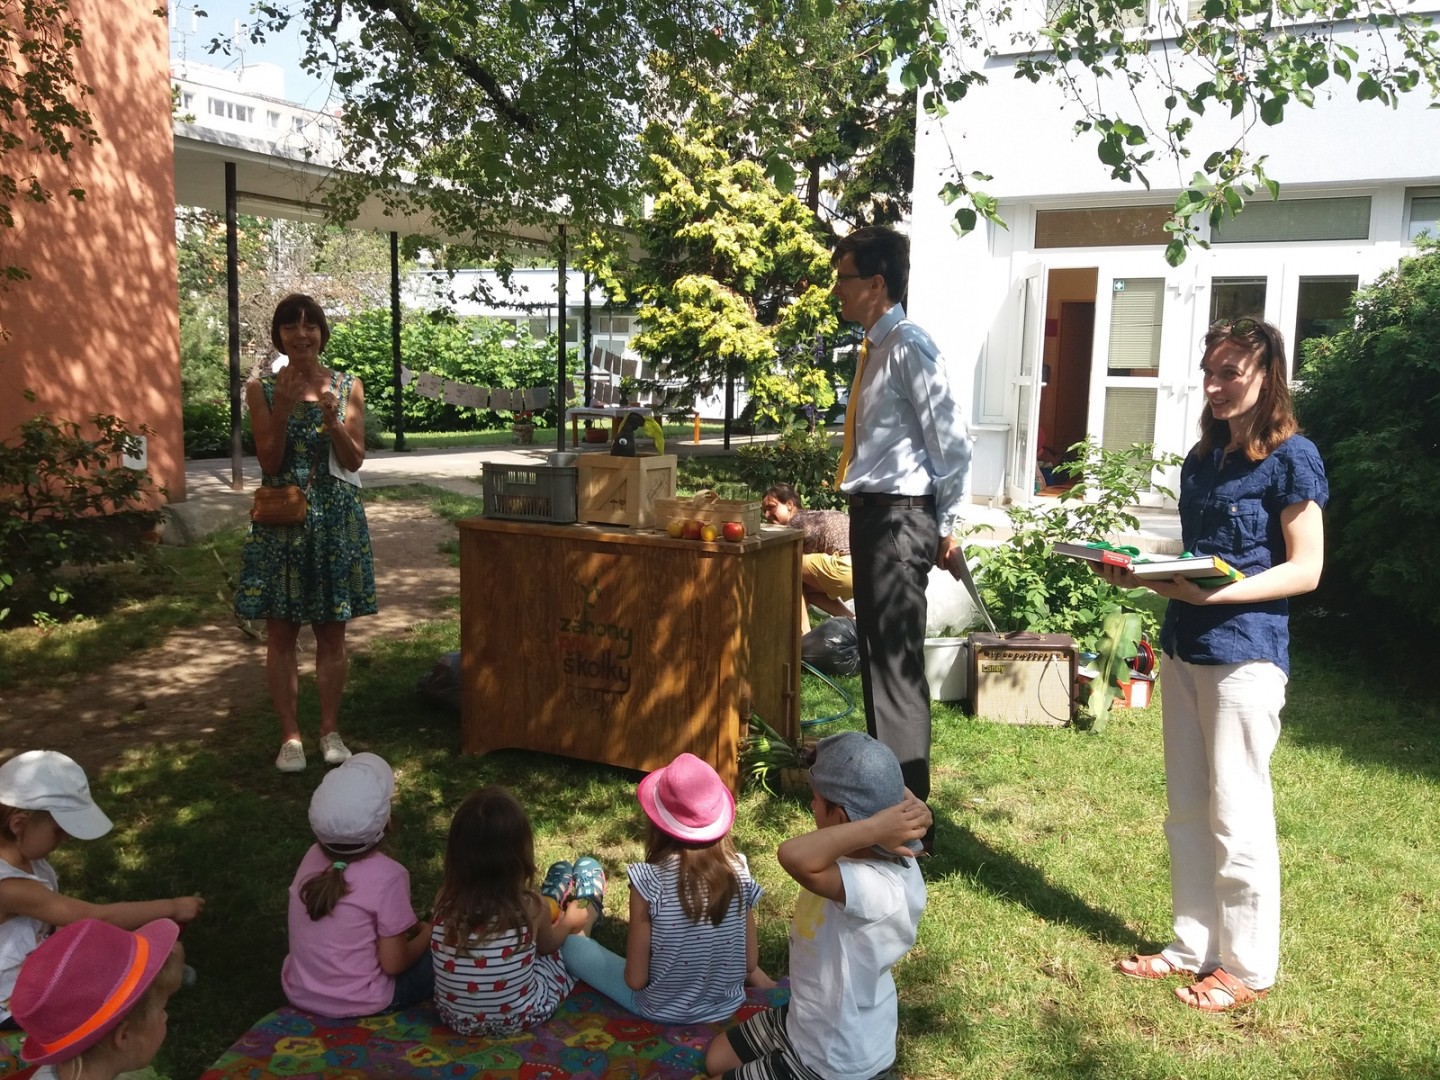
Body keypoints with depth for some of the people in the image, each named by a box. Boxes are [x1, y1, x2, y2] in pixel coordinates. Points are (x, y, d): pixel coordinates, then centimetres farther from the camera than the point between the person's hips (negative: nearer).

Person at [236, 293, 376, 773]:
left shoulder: (348, 387, 3)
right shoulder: (262, 390, 1)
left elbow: (354, 460, -2)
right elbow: (269, 463, -5)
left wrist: (332, 418, -18)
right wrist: (283, 408, -16)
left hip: (336, 518, 1)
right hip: (281, 518, 0)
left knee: (332, 630, 7)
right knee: (281, 631, 3)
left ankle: (330, 729, 20)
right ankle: (290, 735, 15)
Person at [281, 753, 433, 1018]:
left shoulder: (313, 856, -5)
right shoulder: (387, 876, -23)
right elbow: (393, 964, -17)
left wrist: (406, 928, 11)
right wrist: (426, 935, 2)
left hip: (299, 993, 5)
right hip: (357, 1004, -5)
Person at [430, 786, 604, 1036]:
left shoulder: (445, 900, -18)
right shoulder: (530, 906, -24)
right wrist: (567, 923, 21)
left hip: (456, 1018, 3)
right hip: (519, 1019, -3)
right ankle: (589, 912, 48)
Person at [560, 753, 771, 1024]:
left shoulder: (649, 880, -25)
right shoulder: (739, 870, -14)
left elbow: (635, 979, -19)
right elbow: (749, 963, -5)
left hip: (663, 1010, -3)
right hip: (727, 1006, 4)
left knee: (568, 943, 19)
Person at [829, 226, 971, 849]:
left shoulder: (909, 347, -14)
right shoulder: (875, 349, 15)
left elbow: (952, 442, -17)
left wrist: (946, 528, -12)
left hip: (900, 520, -10)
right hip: (872, 516, 10)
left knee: (896, 669, -6)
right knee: (877, 661, 18)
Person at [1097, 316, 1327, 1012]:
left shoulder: (1290, 456, -8)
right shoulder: (1202, 456, 13)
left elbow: (1305, 569, -11)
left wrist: (1217, 592, -22)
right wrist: (1139, 574, -1)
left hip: (1245, 653, -7)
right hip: (1182, 647, 7)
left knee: (1237, 817, 2)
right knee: (1187, 810, 13)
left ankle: (1247, 966, 18)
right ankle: (1194, 946, 27)